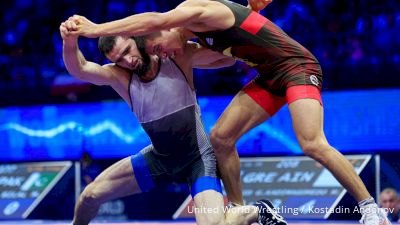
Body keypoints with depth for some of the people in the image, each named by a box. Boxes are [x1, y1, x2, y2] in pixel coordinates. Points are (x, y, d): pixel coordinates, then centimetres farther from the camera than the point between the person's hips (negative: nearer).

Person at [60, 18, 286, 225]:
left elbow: (229, 55, -3)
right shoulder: (119, 76, -11)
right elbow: (78, 69, -28)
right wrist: (70, 42, -48)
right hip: (160, 158, 4)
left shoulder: (179, 56, -14)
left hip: (198, 157, -4)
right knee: (91, 194, 2)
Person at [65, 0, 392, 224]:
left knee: (312, 144, -25)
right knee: (220, 136, 0)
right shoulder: (201, 34, 9)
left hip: (297, 66, -9)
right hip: (269, 77, 9)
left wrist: (96, 29, -31)